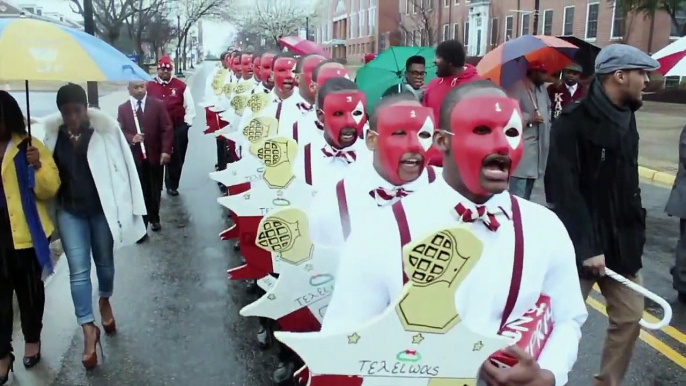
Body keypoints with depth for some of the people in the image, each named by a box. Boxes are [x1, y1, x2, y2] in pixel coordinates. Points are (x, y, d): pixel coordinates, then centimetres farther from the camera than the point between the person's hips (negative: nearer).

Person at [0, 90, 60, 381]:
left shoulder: (28, 146, -5)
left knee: (29, 290, 13)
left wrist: (38, 166, -27)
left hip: (25, 234, -2)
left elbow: (49, 189, -9)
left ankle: (32, 340, 31)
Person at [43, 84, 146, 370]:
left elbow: (124, 166, -10)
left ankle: (105, 301, 46)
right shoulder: (51, 132, -4)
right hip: (69, 210, 2)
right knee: (78, 269, 1)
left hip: (102, 208, -1)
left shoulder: (106, 128, -13)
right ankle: (88, 329, 10)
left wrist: (130, 206, -10)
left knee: (105, 262, 17)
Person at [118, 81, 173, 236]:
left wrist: (166, 150, -14)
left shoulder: (158, 104, 0)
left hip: (155, 155, 0)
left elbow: (167, 129, -4)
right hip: (134, 157, 0)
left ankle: (154, 219, 34)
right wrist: (131, 138, -19)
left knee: (155, 191, 14)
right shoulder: (123, 108, 3)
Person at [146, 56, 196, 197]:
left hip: (178, 129, 0)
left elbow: (189, 106, 4)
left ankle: (172, 186, 26)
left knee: (176, 159, 9)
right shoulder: (150, 86, 0)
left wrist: (186, 123, -1)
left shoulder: (181, 86, -1)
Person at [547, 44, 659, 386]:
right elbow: (565, 191, -21)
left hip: (621, 241, 8)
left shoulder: (626, 117, 9)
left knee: (630, 318, 11)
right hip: (581, 243, -7)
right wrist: (586, 246, -22)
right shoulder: (573, 121, -15)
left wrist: (636, 231, 13)